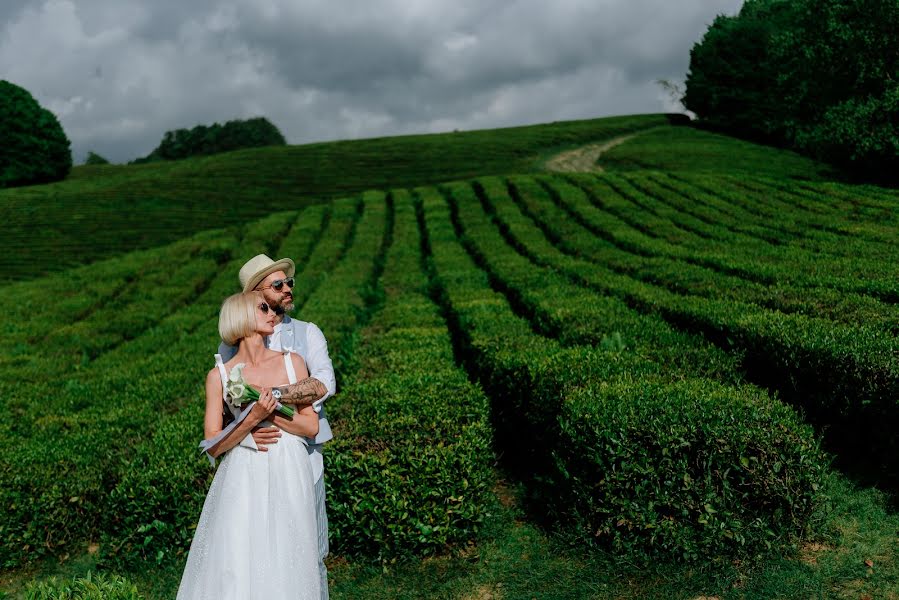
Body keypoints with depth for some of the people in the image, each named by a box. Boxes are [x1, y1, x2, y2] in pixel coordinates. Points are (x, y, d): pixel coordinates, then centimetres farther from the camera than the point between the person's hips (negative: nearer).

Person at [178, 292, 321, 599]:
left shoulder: (293, 362, 3)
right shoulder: (219, 376, 0)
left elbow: (311, 426, 1)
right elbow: (213, 445, -4)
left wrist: (269, 413, -12)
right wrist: (253, 417, -17)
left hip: (288, 478, 1)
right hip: (243, 478, -1)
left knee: (285, 571, 5)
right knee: (235, 570, -1)